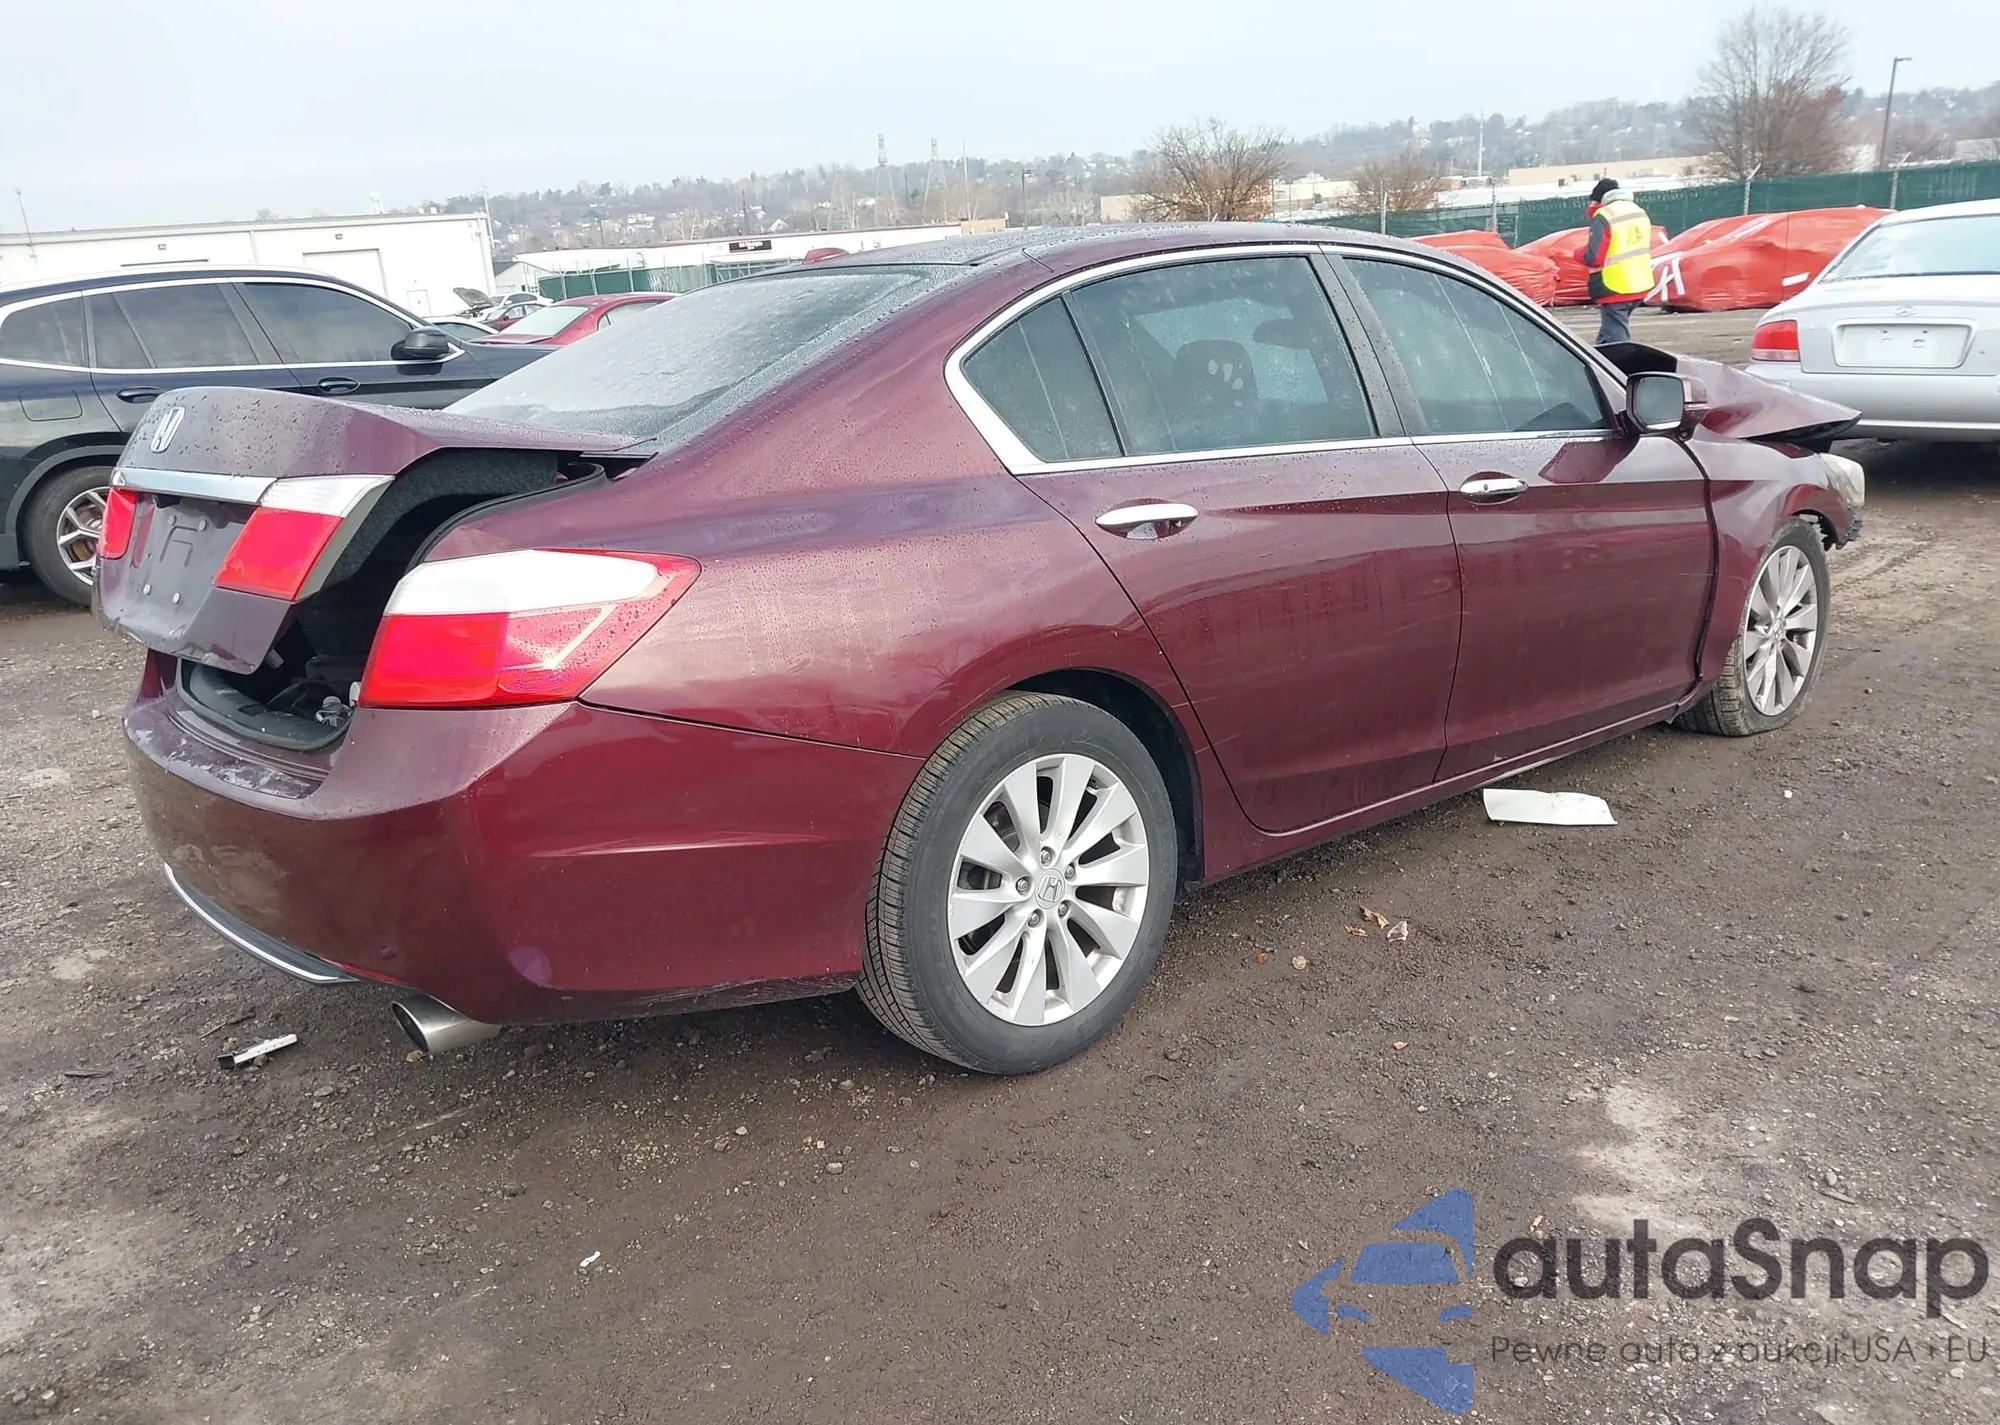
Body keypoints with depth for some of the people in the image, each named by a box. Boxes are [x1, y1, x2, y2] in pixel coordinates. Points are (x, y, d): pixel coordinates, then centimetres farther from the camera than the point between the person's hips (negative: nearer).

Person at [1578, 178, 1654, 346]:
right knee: (1608, 333, 20)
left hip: (1615, 288, -9)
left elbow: (1593, 258, -20)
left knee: (1615, 338, -7)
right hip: (1639, 285, 9)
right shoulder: (1639, 212, 12)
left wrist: (1579, 253, 2)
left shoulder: (1603, 216, -15)